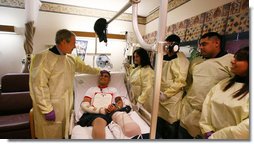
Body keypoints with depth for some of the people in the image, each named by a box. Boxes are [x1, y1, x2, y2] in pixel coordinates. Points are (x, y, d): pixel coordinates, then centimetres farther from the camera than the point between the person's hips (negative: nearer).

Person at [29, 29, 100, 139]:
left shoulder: (70, 59, 9)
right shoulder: (44, 58, -15)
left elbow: (83, 67, 25)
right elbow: (39, 86, -19)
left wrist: (98, 71, 31)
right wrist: (47, 109, -18)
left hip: (66, 108, 7)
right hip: (51, 109, -7)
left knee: (63, 134, 16)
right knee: (50, 135, 7)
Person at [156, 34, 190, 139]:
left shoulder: (181, 59, -10)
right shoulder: (163, 58, 10)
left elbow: (180, 81, -17)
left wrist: (166, 94, -16)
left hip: (172, 98, -7)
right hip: (160, 96, 7)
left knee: (171, 124, 7)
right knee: (159, 121, 19)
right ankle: (159, 137, 40)